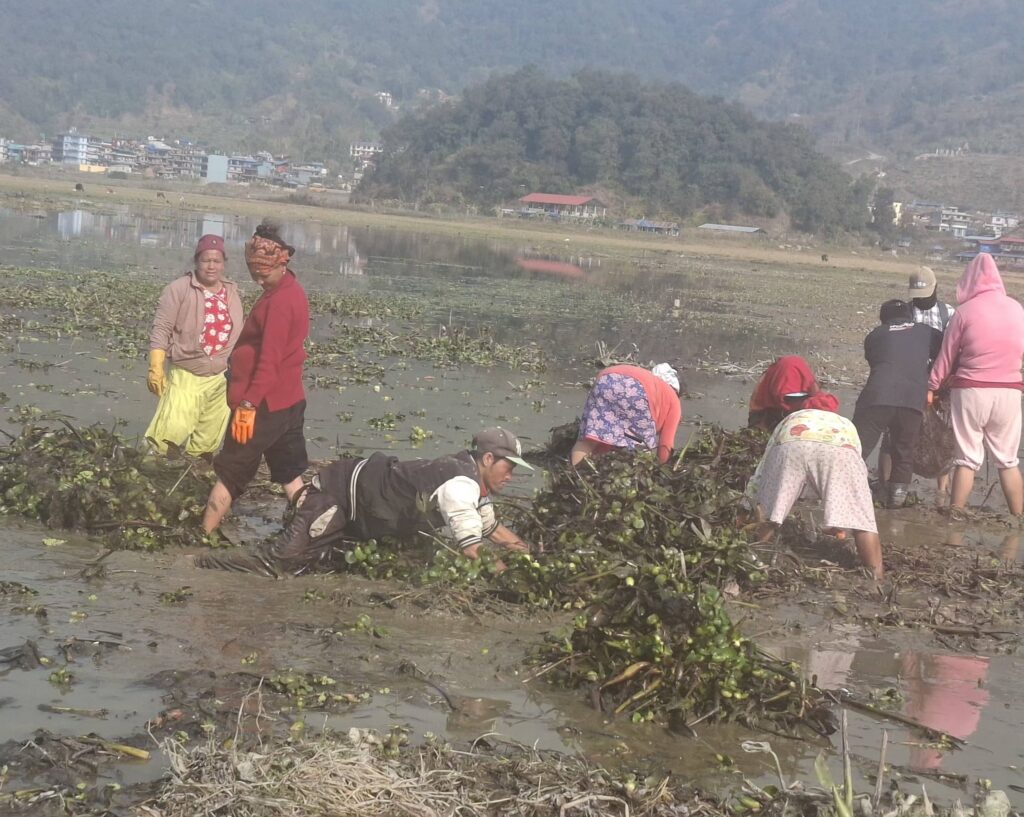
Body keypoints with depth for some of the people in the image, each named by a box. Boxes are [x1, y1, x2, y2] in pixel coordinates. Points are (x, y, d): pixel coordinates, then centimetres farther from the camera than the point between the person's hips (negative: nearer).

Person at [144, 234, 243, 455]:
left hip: (222, 379, 5)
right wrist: (155, 368, -17)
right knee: (171, 432, -17)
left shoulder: (232, 294, 10)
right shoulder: (179, 288, -7)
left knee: (207, 441, 10)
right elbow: (161, 329, -10)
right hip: (186, 376, -5)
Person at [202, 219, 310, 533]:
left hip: (264, 404, -9)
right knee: (290, 475, 12)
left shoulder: (278, 300, -18)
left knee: (229, 474, 1)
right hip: (288, 401, 9)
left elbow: (269, 360, -24)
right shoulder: (291, 292, 13)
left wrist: (249, 404, -25)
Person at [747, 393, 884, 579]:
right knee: (863, 520, 7)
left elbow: (760, 472, 44)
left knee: (766, 518, 14)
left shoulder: (790, 420, 46)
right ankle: (876, 578, 1)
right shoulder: (846, 425, 46)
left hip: (791, 445, 1)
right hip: (839, 449, 0)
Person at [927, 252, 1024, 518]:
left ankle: (956, 514, 6)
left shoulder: (966, 311, -8)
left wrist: (933, 386, 10)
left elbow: (947, 355, -1)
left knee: (967, 458, 5)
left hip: (971, 390, -3)